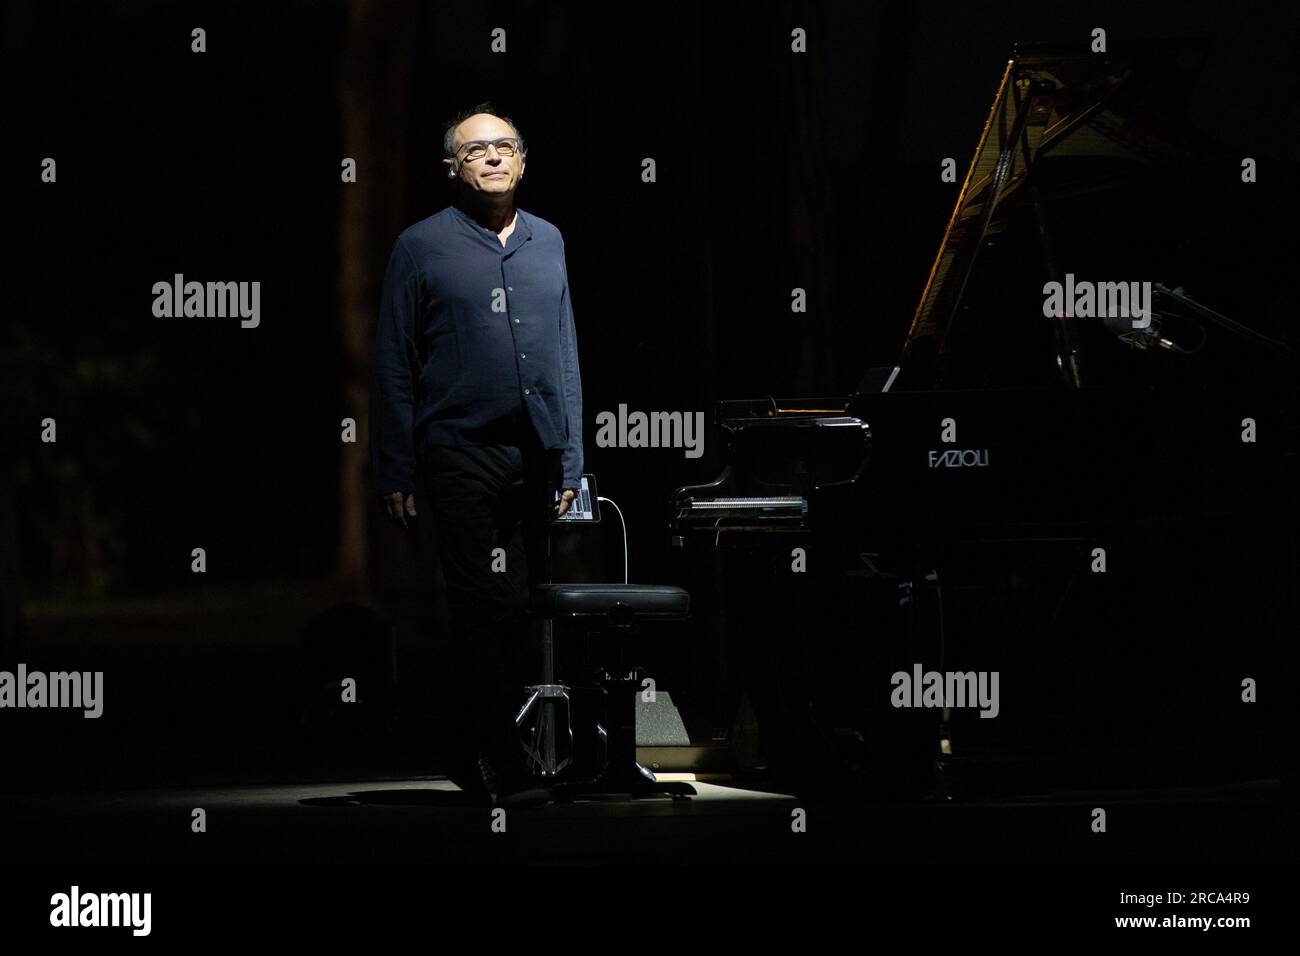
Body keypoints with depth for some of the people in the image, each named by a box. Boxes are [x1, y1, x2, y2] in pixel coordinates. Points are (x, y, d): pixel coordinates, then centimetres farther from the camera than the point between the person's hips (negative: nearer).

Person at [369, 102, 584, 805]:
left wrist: (570, 457, 14)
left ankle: (469, 752, 18)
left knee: (519, 606, 6)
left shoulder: (546, 242, 15)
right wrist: (395, 474, -2)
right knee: (493, 604, -11)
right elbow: (393, 368, 2)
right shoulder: (422, 247, 2)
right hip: (463, 451, -5)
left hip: (538, 455, 5)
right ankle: (500, 767, -8)